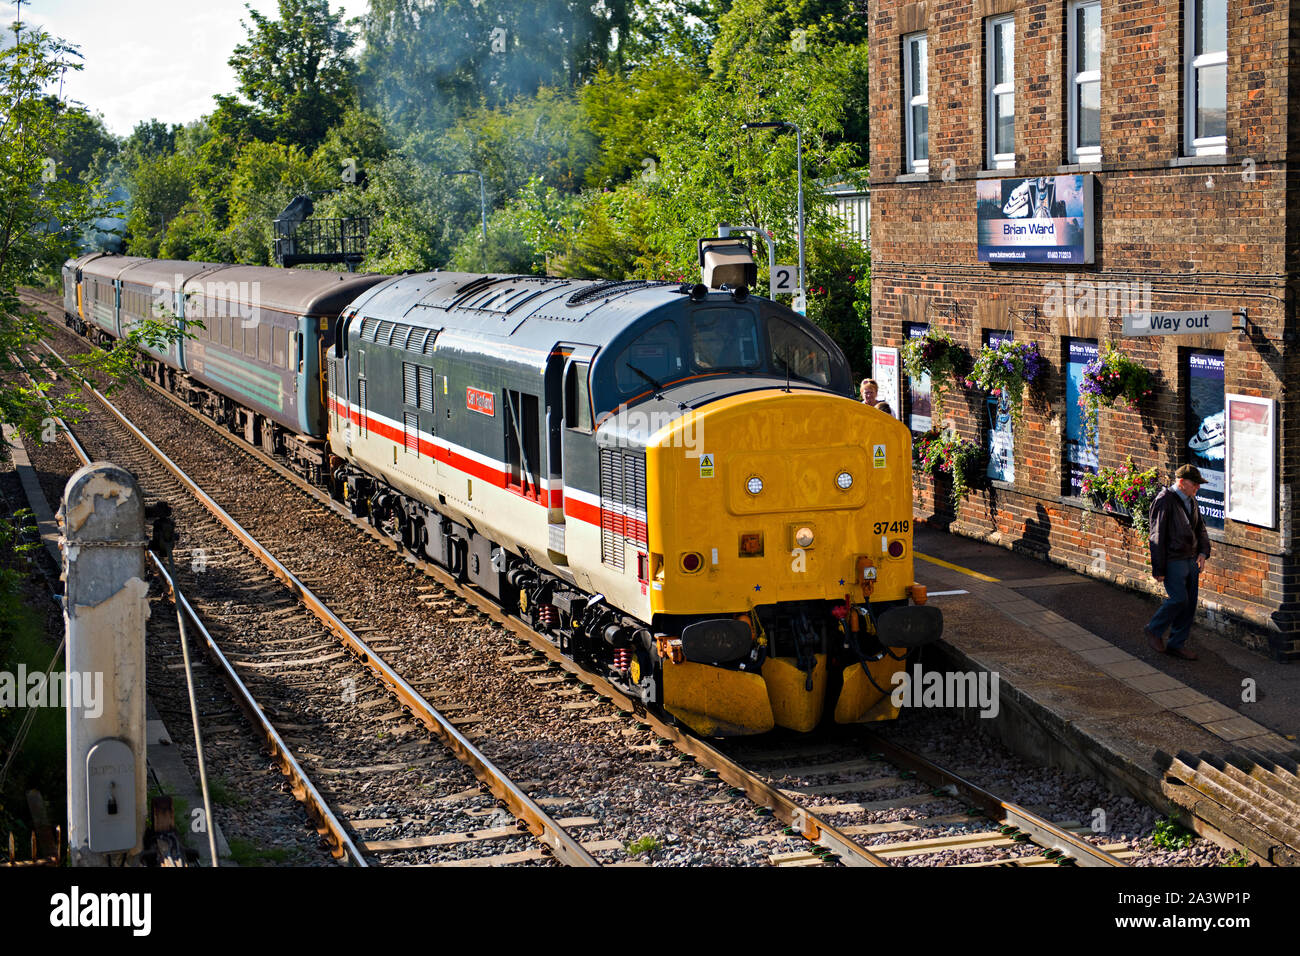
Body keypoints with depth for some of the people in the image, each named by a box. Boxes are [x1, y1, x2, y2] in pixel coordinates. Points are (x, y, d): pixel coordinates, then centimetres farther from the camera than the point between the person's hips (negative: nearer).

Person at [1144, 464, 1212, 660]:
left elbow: (1200, 528, 22)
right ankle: (1154, 630, 8)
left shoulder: (1191, 501, 12)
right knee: (1179, 599, -15)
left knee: (1190, 604, 6)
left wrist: (1203, 552, 3)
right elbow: (1157, 537, -14)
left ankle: (1176, 645, 15)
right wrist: (1159, 569, -15)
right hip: (1173, 561, -8)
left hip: (1191, 561, 8)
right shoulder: (1164, 501, -14)